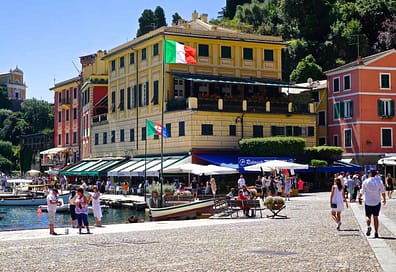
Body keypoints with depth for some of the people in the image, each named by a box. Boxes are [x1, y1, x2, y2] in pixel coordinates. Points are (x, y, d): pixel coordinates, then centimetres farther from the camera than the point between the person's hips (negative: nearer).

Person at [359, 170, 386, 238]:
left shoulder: (366, 181, -3)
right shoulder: (379, 181, 0)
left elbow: (362, 192, -1)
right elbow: (383, 192, -2)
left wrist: (359, 198, 13)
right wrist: (384, 199, 11)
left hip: (368, 202, -1)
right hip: (377, 202, 1)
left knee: (368, 216, 8)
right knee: (375, 217, 9)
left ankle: (368, 226, -22)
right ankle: (376, 232, 5)